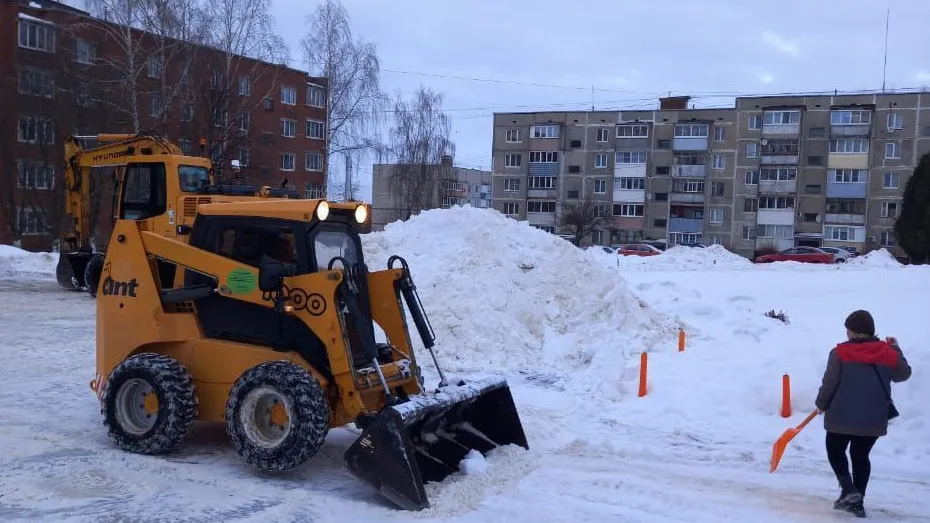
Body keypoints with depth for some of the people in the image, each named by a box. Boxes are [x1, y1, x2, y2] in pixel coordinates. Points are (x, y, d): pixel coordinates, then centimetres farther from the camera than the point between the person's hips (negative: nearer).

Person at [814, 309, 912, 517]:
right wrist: (896, 349, 32)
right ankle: (857, 502, 17)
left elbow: (829, 384, -10)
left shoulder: (840, 352, -11)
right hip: (874, 420, 4)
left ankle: (848, 489, -4)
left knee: (835, 451, 15)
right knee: (861, 455, 17)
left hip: (842, 416, -4)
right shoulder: (889, 352, 0)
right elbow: (903, 374, 19)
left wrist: (821, 404, 7)